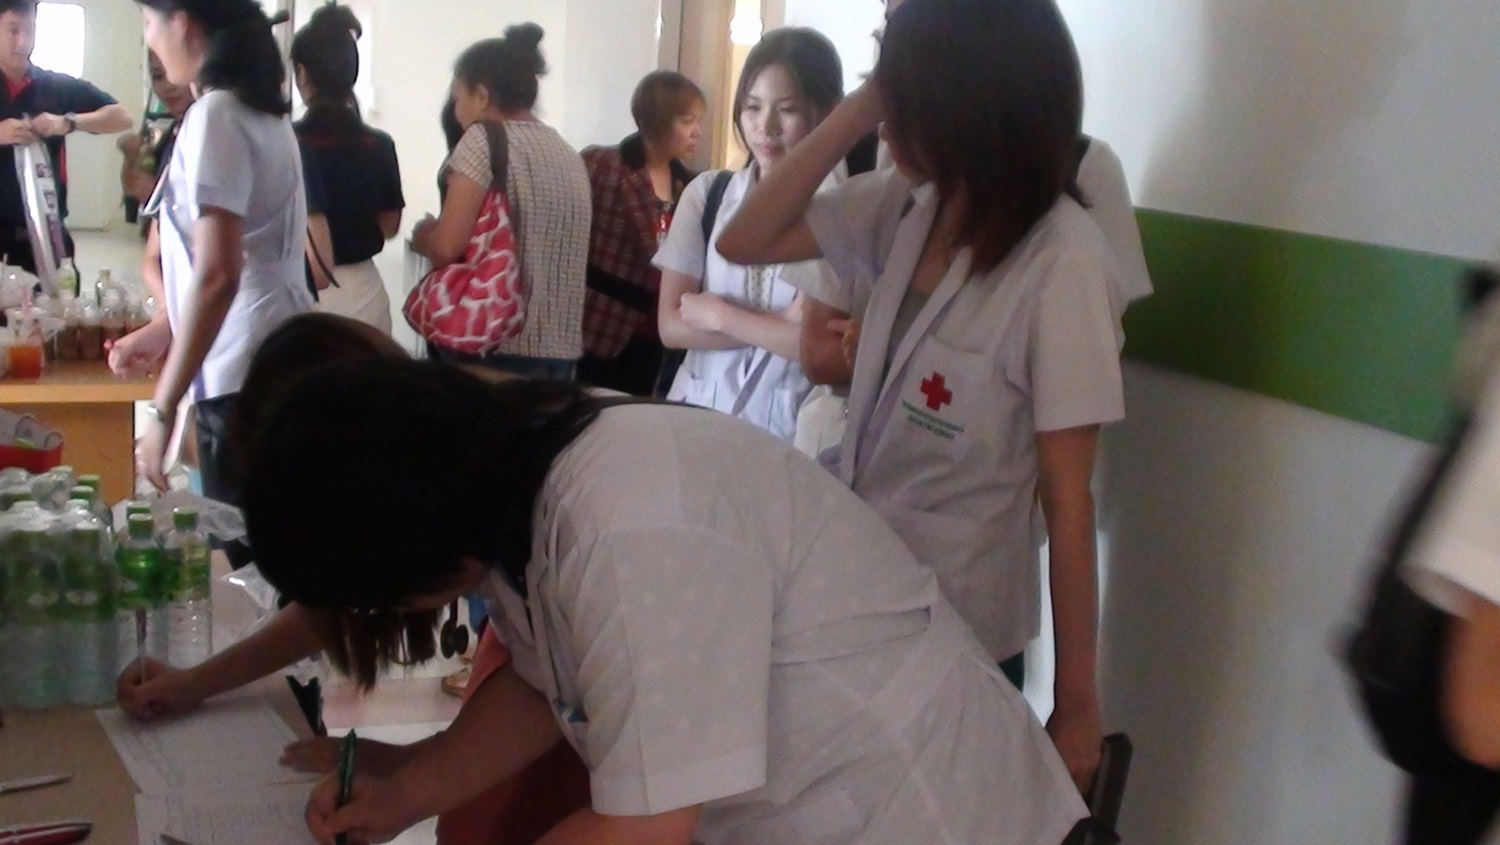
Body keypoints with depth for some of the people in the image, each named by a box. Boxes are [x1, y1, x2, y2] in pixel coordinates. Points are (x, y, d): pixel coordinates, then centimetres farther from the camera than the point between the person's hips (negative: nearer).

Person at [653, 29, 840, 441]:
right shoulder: (707, 193, 3)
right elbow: (672, 326, -2)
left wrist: (718, 315, -7)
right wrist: (781, 327, -12)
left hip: (790, 431, -2)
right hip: (699, 415, 2)